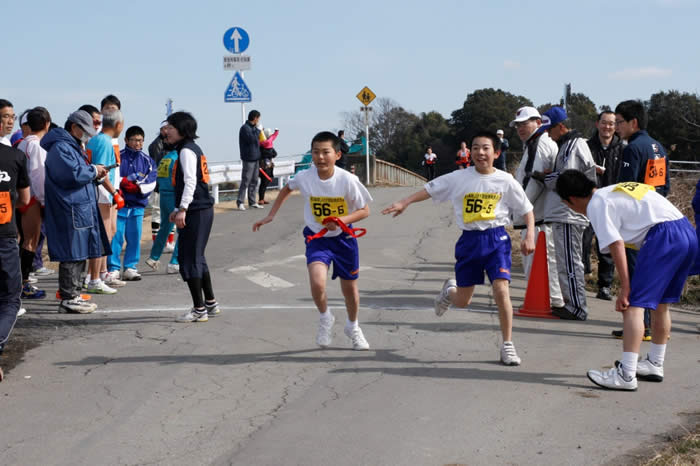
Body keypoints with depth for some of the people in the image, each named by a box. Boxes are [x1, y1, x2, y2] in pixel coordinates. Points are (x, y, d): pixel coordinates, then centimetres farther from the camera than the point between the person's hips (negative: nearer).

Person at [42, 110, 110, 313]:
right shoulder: (61, 147, -12)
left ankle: (73, 295, 22)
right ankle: (68, 299, -3)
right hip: (69, 210, -11)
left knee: (78, 254, 15)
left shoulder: (71, 146, 22)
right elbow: (73, 174, -23)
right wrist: (93, 171, -9)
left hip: (79, 208, 11)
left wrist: (94, 174, 9)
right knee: (72, 254, -7)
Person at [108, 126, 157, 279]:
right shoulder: (118, 157, 2)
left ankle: (130, 267, 14)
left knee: (134, 237, 5)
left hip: (138, 205, 3)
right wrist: (124, 181, -16)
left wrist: (138, 187, -13)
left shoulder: (147, 160, 11)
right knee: (116, 236, -4)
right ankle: (113, 268, 2)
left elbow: (151, 183, 3)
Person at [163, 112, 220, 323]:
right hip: (202, 210, 10)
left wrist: (183, 209, -28)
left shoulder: (187, 151, -11)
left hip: (195, 211, -10)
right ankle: (211, 304, 25)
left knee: (189, 259, -6)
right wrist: (178, 209, 28)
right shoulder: (192, 149, 19)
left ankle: (199, 309, -3)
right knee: (196, 258, 17)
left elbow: (190, 182, -22)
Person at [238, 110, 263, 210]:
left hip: (255, 158, 9)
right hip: (248, 159, -9)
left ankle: (252, 202, 16)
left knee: (254, 181, 10)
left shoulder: (254, 128, 15)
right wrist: (258, 131, -10)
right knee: (245, 181, -8)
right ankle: (240, 202, -4)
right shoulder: (245, 128, -11)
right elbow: (251, 139, -22)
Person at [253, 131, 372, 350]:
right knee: (317, 283, -26)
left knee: (349, 287, 15)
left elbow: (365, 210, -11)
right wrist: (270, 215, 8)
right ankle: (325, 318, 6)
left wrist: (343, 220, -28)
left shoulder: (347, 180, -21)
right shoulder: (304, 177, -15)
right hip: (317, 238, 0)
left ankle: (353, 327, 44)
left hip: (343, 238, 0)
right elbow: (287, 189, 10)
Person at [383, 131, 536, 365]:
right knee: (462, 301, 8)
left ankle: (507, 345, -3)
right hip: (469, 240, 1)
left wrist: (530, 236, -7)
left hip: (496, 239, -1)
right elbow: (430, 189, 4)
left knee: (501, 289, -17)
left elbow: (527, 210, 4)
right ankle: (449, 290, 48)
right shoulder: (460, 178, -1)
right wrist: (404, 202, -5)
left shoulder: (506, 181, -3)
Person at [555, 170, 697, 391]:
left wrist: (625, 287, -9)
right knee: (660, 303, 22)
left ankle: (626, 374, -14)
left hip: (664, 237, -9)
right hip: (688, 232, 9)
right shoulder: (616, 190, 27)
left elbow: (617, 244, -10)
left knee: (633, 304, -8)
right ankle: (654, 365, 35)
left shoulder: (596, 204, 0)